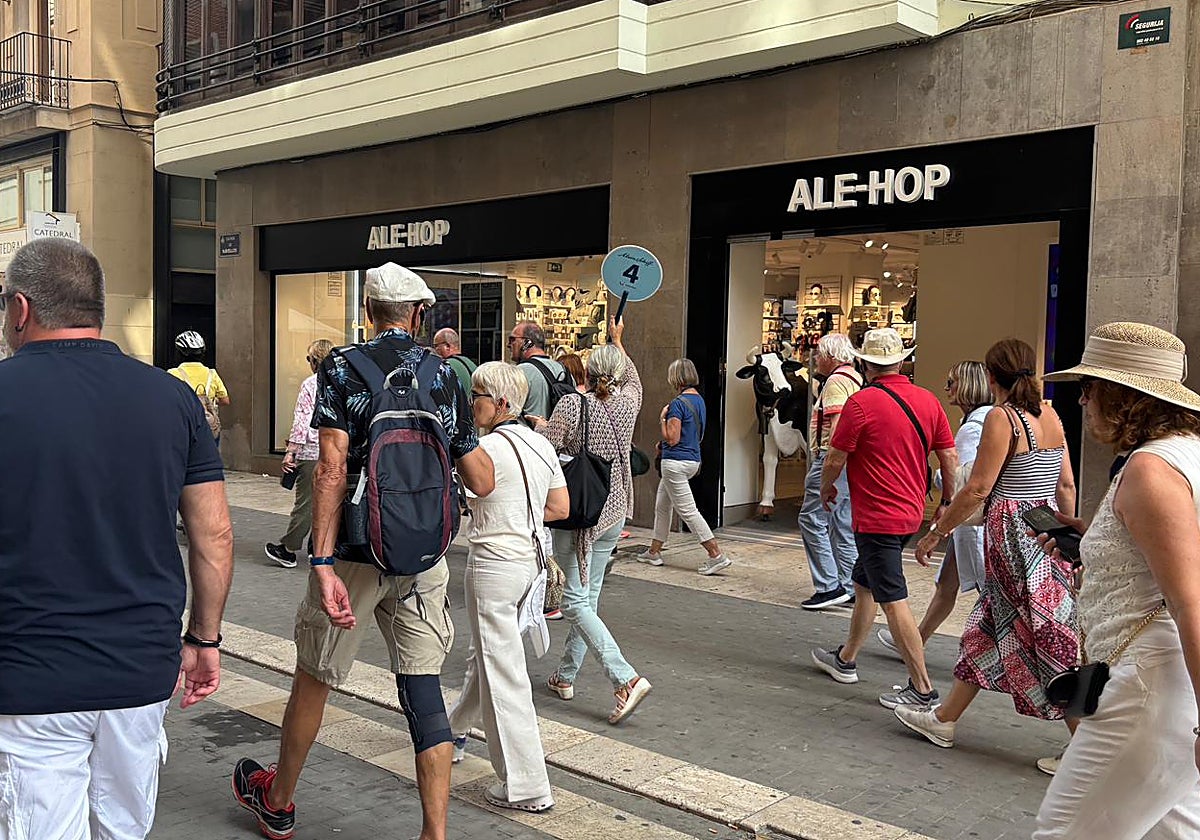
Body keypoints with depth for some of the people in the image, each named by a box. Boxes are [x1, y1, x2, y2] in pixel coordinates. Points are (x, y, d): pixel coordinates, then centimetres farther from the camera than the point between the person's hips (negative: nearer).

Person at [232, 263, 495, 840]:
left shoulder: (341, 370, -6)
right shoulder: (446, 377, 4)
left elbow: (332, 469, -17)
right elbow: (482, 483, 6)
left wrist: (323, 563, -20)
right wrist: (469, 437, 26)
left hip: (355, 555, -2)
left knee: (314, 678, 15)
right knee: (423, 689, 7)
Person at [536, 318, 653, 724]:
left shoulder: (571, 405, -14)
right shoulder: (628, 403, 1)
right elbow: (634, 378, 24)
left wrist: (540, 426, 9)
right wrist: (618, 341, 37)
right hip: (615, 511, 6)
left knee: (576, 602, -4)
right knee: (589, 595, 15)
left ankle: (627, 679, -16)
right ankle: (566, 675, 25)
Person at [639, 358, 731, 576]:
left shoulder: (678, 403, -18)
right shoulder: (699, 400, 10)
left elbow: (672, 438, -20)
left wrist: (663, 418, -6)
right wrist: (663, 444, 18)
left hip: (676, 462, -10)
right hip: (693, 459, 10)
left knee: (688, 511, -7)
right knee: (662, 506, 19)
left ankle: (717, 556, -9)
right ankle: (654, 552, 28)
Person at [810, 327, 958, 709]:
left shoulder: (861, 402, -15)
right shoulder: (928, 400, 3)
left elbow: (835, 459, -10)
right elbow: (950, 457, 6)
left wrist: (826, 488, 9)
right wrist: (947, 503, 19)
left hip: (876, 516, -8)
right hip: (911, 513, 8)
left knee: (894, 601, -4)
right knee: (864, 584, 21)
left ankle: (921, 688, -1)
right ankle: (845, 659, 34)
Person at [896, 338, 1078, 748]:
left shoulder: (1002, 417, -13)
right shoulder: (1050, 415, 8)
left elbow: (977, 489, -16)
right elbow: (1067, 486, 11)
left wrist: (936, 532, -7)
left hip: (1013, 534, -9)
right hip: (1045, 531, 9)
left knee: (1048, 637, -1)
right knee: (988, 629, 15)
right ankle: (944, 719, 26)